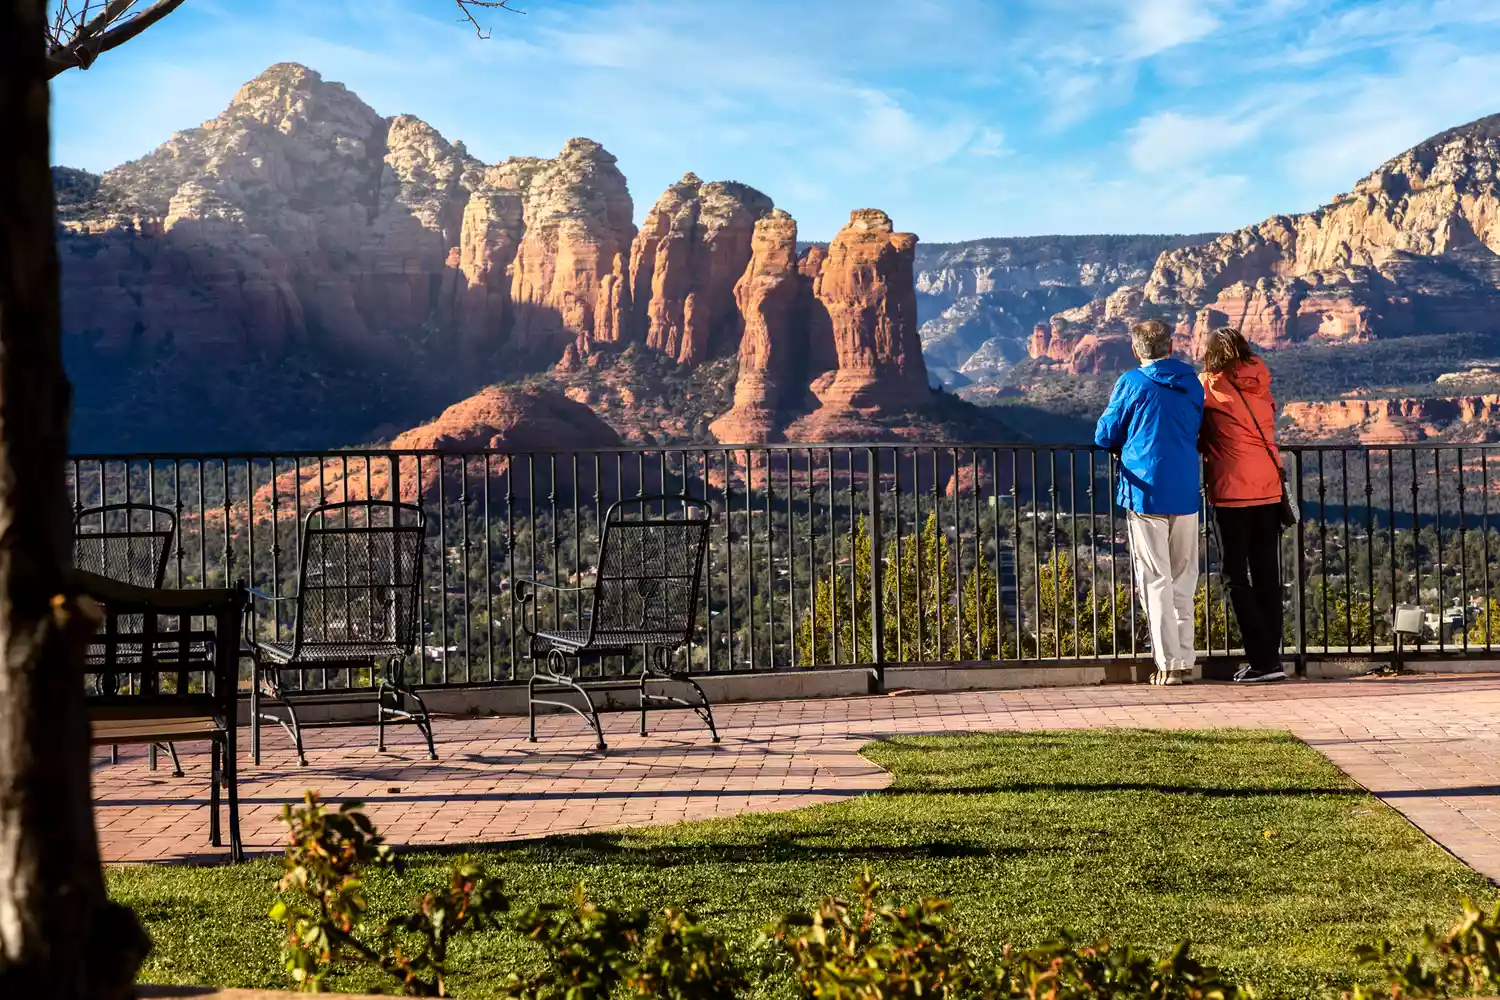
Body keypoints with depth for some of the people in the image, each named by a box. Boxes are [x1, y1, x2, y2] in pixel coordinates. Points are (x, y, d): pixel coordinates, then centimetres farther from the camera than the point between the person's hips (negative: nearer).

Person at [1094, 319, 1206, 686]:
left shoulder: (1131, 383, -5)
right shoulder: (1191, 383, 8)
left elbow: (1105, 436, 0)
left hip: (1145, 493, -4)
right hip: (1186, 494, 4)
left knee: (1156, 580, 0)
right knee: (1183, 578, 12)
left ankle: (1168, 663, -2)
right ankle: (1184, 660, 13)